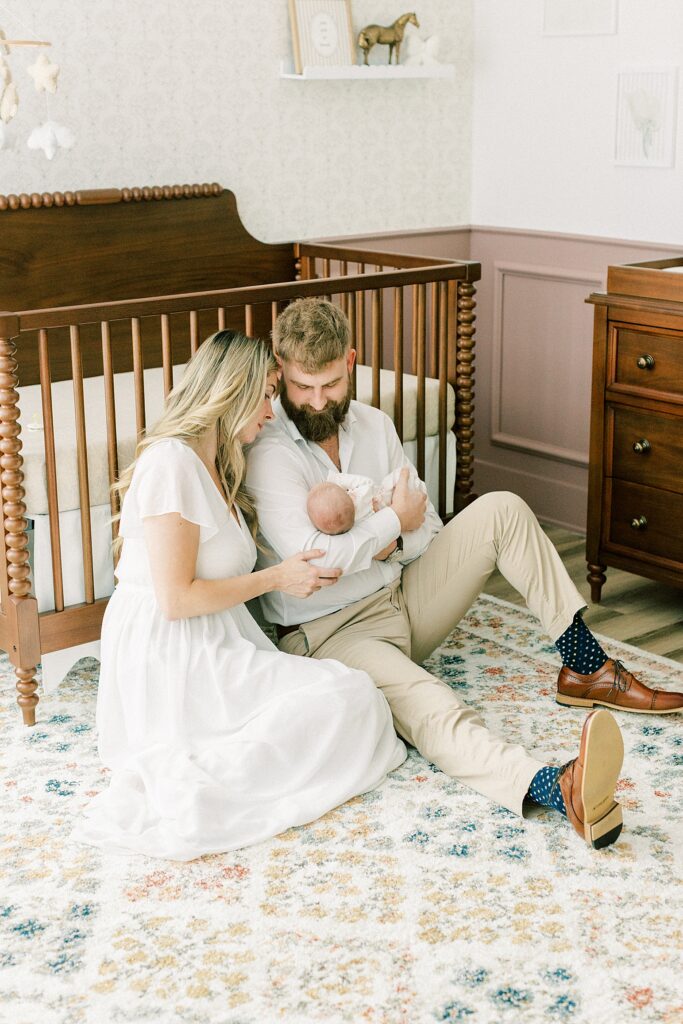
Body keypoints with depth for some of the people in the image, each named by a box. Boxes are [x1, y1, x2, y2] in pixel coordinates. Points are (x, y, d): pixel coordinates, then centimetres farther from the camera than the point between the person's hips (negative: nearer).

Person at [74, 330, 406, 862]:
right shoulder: (171, 462, -15)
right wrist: (276, 579, -8)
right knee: (351, 697, -18)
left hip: (213, 647, 10)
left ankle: (181, 770, -13)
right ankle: (194, 780, -21)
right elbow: (176, 598, -19)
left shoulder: (219, 466, 17)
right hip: (167, 658, -10)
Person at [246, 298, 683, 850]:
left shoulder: (374, 425, 6)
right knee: (424, 703, -37)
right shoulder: (266, 452, -15)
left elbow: (426, 529, 10)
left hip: (401, 598, 7)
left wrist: (388, 543, -13)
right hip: (328, 633, -7)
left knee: (501, 509, -8)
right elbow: (312, 561, -26)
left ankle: (585, 666, -7)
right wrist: (392, 521, -13)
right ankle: (553, 786, -64)